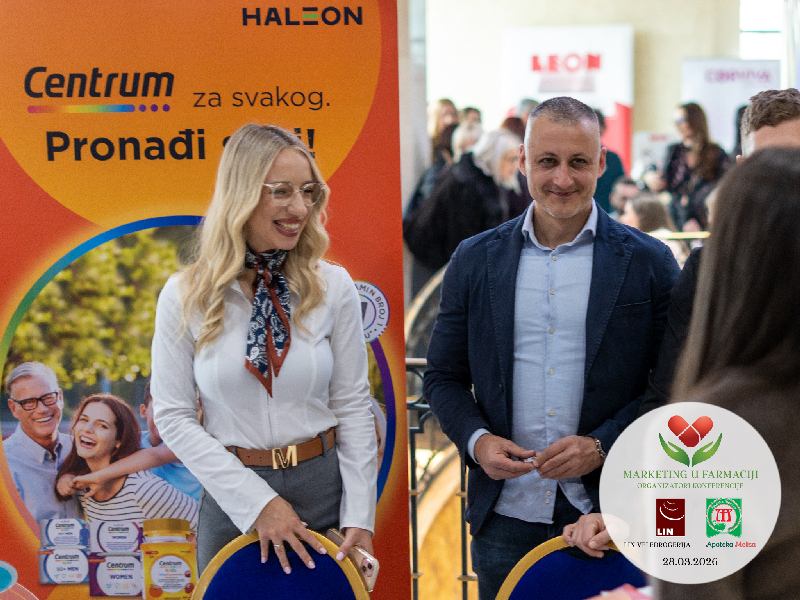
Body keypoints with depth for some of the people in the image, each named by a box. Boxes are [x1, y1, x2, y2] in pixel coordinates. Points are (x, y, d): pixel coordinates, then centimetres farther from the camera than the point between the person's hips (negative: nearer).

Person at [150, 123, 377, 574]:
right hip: (232, 497, -1)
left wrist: (360, 516, -5)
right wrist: (257, 502, -13)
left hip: (325, 486, 1)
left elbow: (353, 404, 0)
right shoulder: (185, 297, -6)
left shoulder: (333, 287, -3)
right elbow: (173, 416, -6)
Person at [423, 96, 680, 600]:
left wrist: (602, 446, -13)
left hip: (609, 516, -1)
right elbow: (444, 376, 11)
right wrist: (477, 439, -8)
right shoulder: (475, 260, 7)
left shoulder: (649, 263, 1)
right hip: (505, 516, 2)